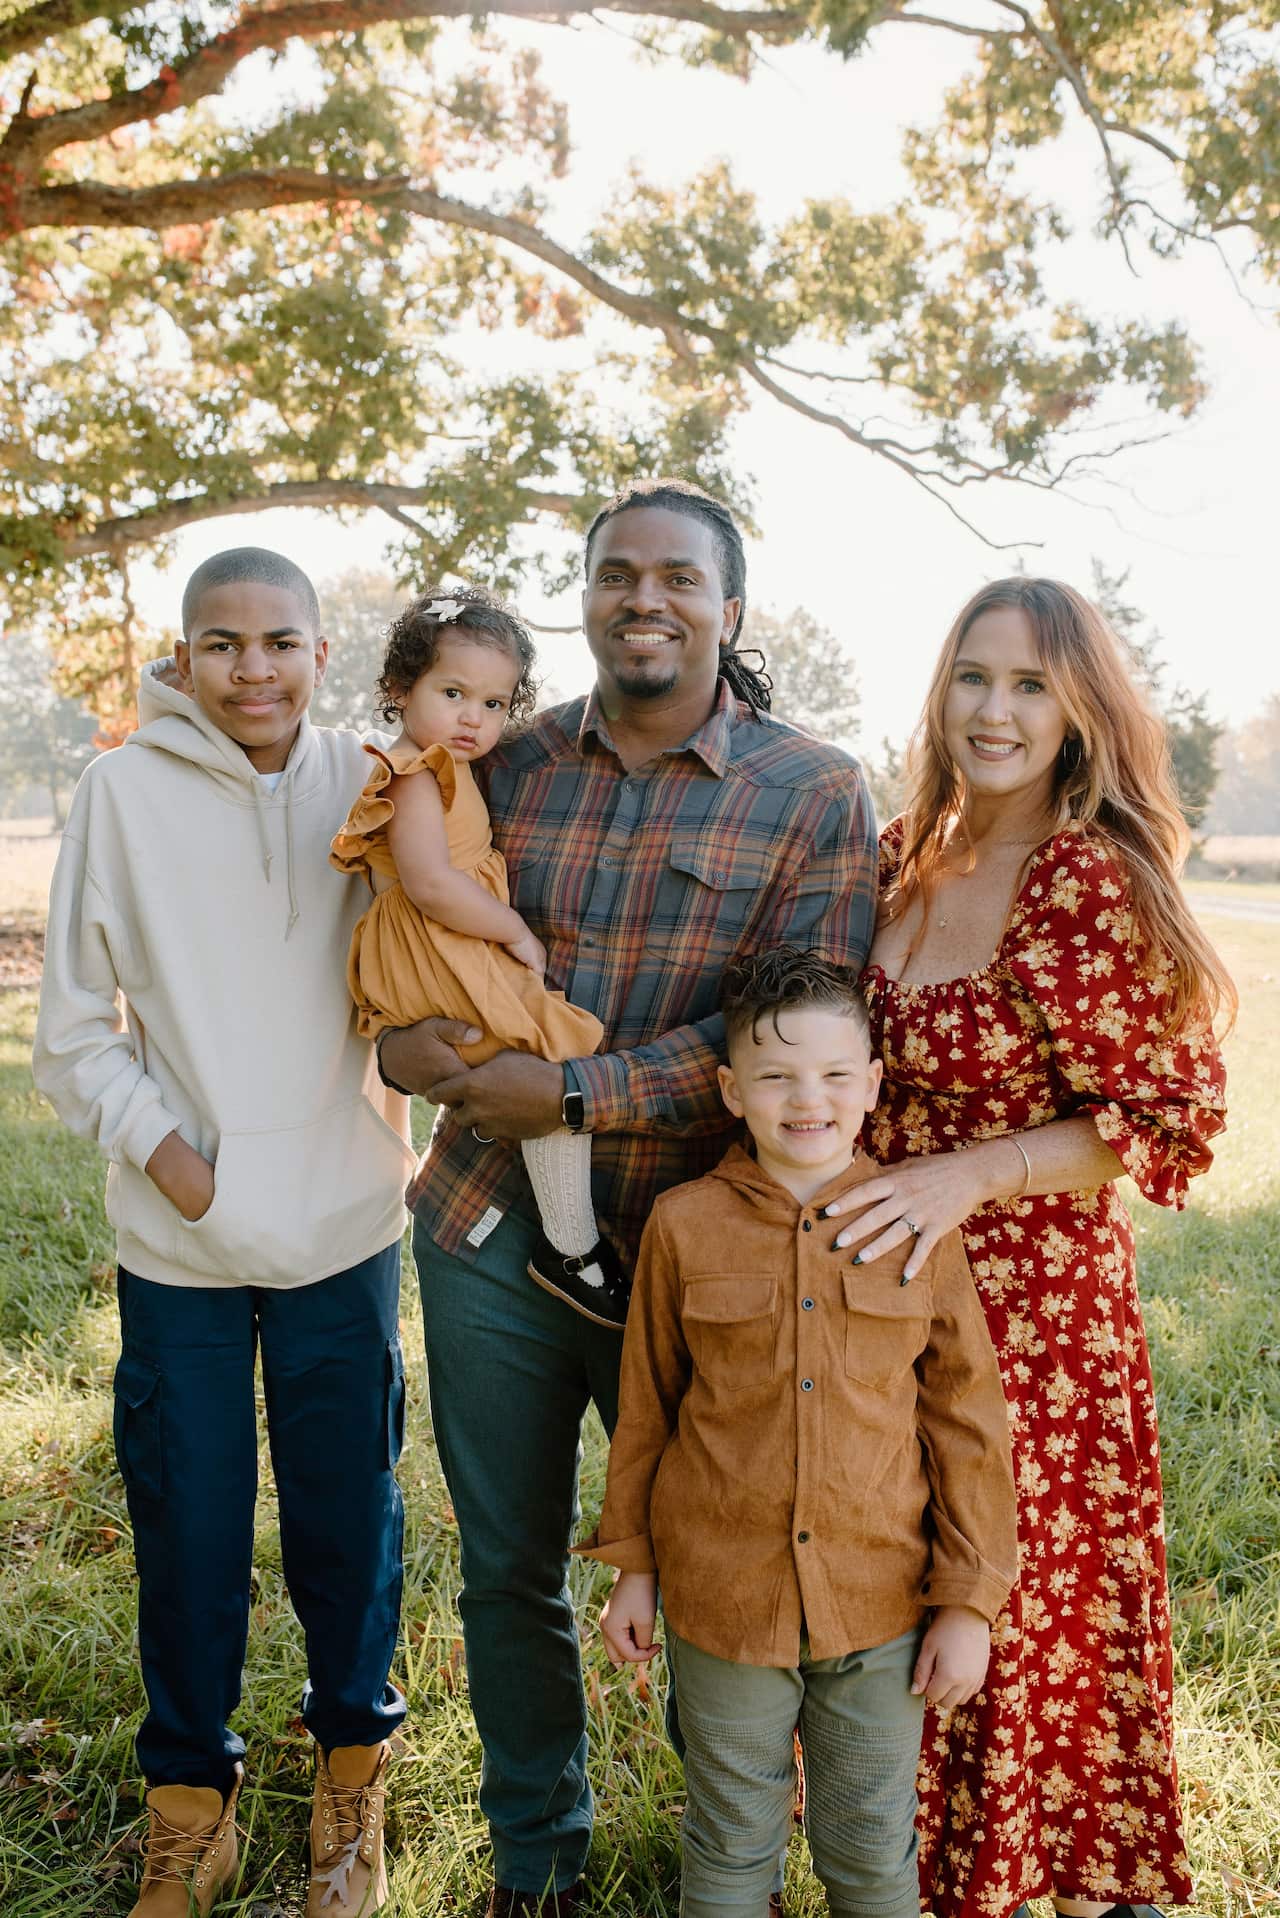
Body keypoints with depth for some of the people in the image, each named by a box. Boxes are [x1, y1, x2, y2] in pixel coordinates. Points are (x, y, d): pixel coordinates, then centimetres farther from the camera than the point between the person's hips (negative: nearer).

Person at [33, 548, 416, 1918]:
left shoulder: (365, 787, -2)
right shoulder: (122, 791, -5)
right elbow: (74, 1026, -1)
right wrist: (156, 1143, -11)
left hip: (344, 1227, 1)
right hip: (179, 1239, -1)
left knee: (346, 1508, 14)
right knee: (186, 1522, 12)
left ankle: (352, 1757, 40)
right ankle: (189, 1788, 36)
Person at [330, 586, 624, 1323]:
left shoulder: (447, 770, 20)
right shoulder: (418, 775, -13)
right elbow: (430, 883, -26)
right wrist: (516, 932, -17)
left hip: (459, 955, 11)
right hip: (439, 961, -11)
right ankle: (573, 1250, -11)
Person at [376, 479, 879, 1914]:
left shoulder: (813, 794, -4)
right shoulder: (508, 764, 5)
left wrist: (578, 1094, -20)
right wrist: (405, 1032, -10)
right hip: (491, 1231, 3)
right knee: (508, 1567, 17)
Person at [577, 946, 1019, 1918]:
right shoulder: (685, 1226, -8)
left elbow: (967, 1419, -2)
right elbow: (647, 1410, 3)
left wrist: (969, 1601, -1)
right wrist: (630, 1565, 8)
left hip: (881, 1604, 1)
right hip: (721, 1599, 0)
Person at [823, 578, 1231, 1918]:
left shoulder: (1092, 882, -18)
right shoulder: (903, 855, 4)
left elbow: (1172, 1125, -16)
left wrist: (969, 1176, -23)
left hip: (1034, 1311, -7)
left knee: (1030, 1611, 10)